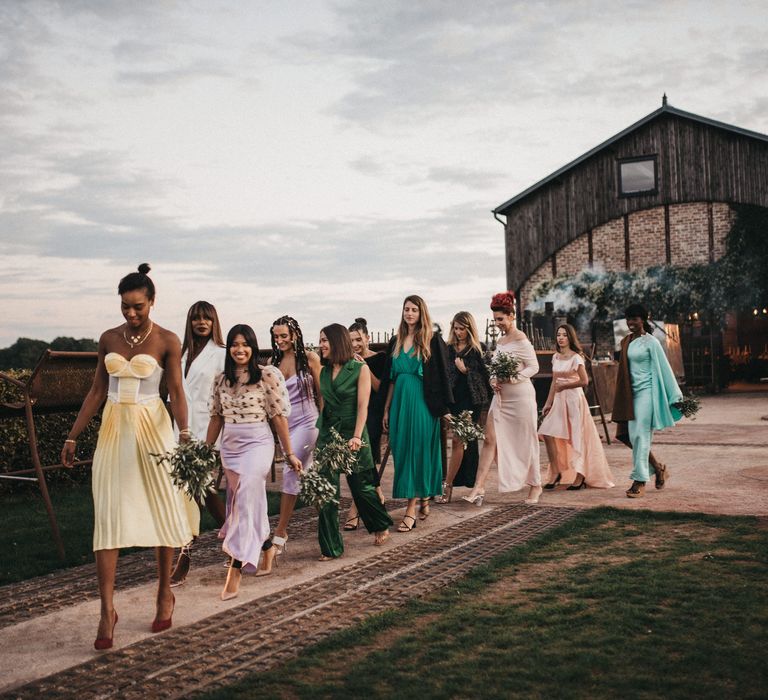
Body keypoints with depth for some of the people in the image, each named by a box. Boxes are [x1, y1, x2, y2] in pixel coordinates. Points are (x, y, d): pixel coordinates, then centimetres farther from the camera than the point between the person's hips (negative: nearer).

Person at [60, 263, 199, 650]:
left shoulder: (166, 341, -4)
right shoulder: (109, 338, 7)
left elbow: (176, 392, -9)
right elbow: (97, 391, 12)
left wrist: (184, 433, -26)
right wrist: (73, 436, 10)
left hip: (152, 430, -3)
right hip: (113, 430, 3)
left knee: (162, 510, 5)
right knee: (108, 517, -3)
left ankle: (165, 594, 24)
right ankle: (107, 609, -2)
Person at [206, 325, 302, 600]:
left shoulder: (268, 375, -7)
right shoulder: (221, 380, 8)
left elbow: (279, 416, -5)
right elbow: (216, 418, 14)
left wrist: (289, 453, -2)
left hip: (257, 444, -5)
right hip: (229, 446, 5)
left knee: (245, 502, -14)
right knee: (251, 504, 12)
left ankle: (235, 572, -13)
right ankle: (267, 548, 37)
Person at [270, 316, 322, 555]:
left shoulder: (309, 358, -6)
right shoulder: (274, 362, 7)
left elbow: (321, 392, -1)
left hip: (306, 421, -5)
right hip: (283, 422, 5)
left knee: (290, 472, -11)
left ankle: (280, 533, -6)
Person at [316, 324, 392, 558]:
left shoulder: (360, 369, -6)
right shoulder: (324, 372, 9)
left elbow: (362, 406, -12)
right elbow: (323, 405, 12)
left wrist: (357, 437, -20)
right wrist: (316, 434, 7)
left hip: (352, 434, -4)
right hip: (327, 434, 5)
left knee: (361, 487, 6)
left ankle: (381, 525, 33)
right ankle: (331, 548, 8)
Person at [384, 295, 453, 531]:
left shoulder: (432, 340, -3)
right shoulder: (396, 342, 13)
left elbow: (442, 376, -5)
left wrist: (445, 407, -9)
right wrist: (387, 409, 13)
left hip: (422, 403, -6)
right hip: (400, 401, 6)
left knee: (417, 450, -5)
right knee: (402, 451, 7)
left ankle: (411, 509, -5)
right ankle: (423, 499, 23)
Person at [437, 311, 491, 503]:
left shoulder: (477, 350, -1)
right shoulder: (449, 349, 10)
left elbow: (484, 376, -3)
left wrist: (466, 370, -14)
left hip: (469, 400, -4)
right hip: (452, 398, 4)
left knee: (458, 440, -8)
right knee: (463, 441, 9)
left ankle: (447, 485, -8)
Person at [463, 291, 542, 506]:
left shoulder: (521, 339, -10)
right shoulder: (501, 340, 12)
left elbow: (533, 367, -11)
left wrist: (513, 378, -23)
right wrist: (494, 380, -1)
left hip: (520, 396, -7)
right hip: (501, 395, 7)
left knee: (525, 441, 4)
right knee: (490, 439, -2)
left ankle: (535, 485, 21)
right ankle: (479, 487, -5)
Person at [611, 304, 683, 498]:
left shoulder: (650, 342, -6)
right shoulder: (626, 342, 12)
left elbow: (664, 368, -6)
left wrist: (675, 395, -7)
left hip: (646, 391, -7)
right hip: (631, 393, 7)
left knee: (641, 436, -9)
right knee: (631, 436, 5)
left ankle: (640, 482, -4)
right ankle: (658, 468, 25)